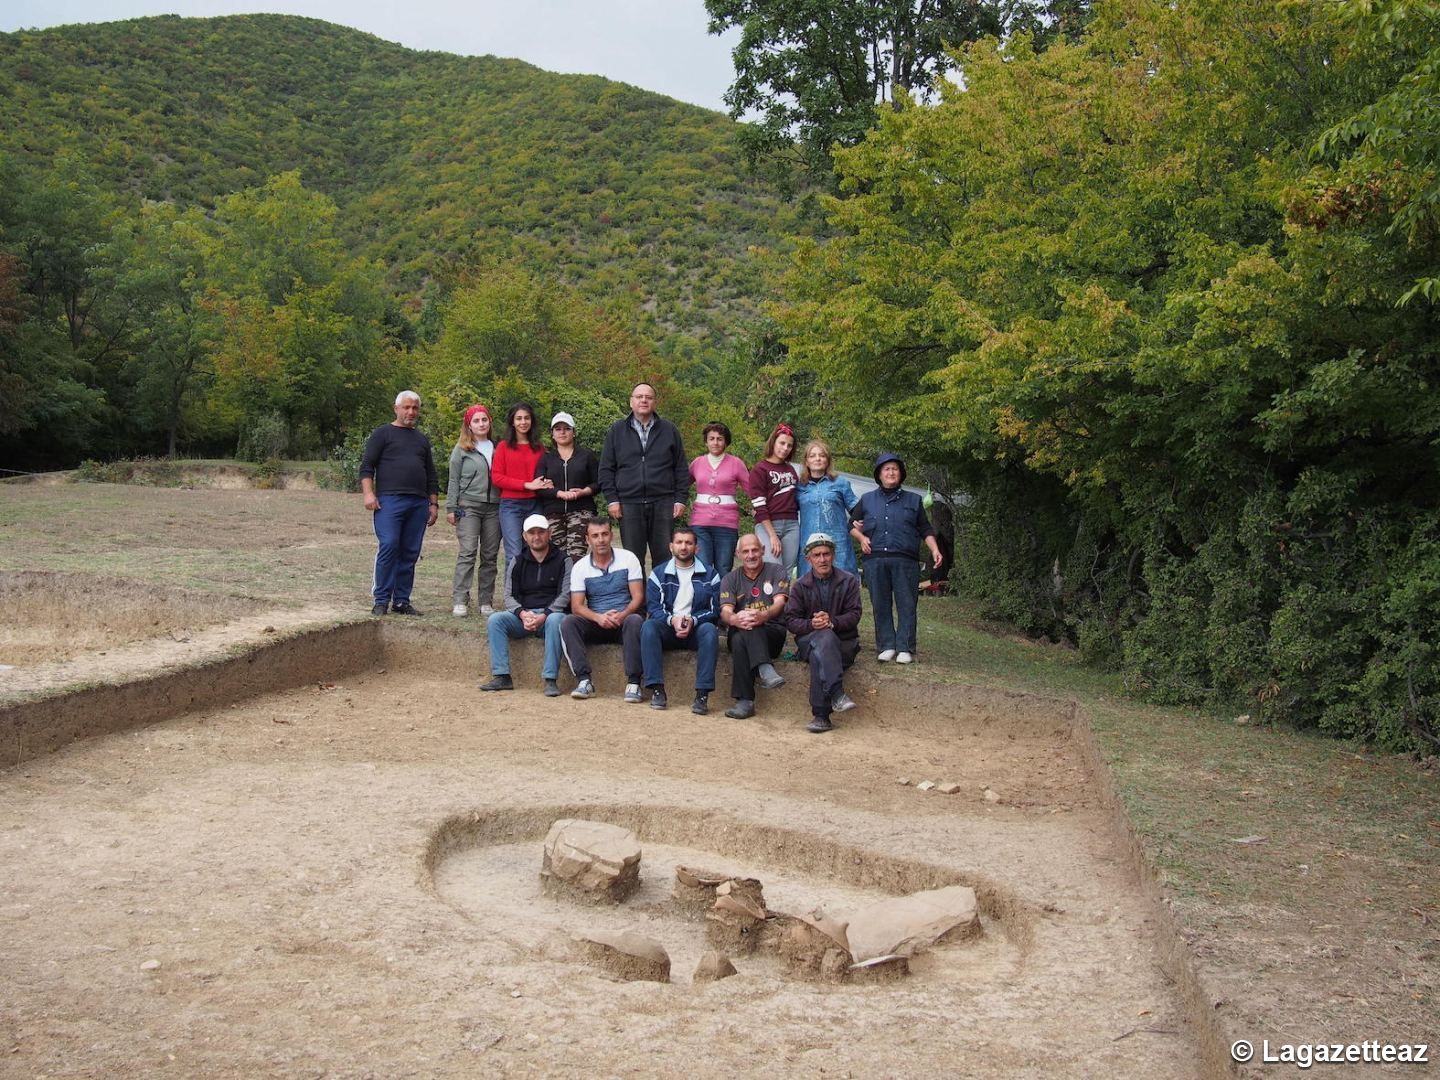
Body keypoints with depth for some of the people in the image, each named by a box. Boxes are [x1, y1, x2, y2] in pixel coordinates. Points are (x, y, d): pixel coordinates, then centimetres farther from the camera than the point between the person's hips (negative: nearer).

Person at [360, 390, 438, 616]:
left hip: (418, 503, 5)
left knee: (410, 553, 3)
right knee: (388, 548, -13)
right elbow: (366, 466, 0)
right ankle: (381, 600, -8)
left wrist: (434, 504, 18)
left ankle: (402, 601, 8)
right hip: (389, 500, -5)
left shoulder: (422, 440, 24)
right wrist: (368, 493, -12)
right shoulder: (383, 434, 8)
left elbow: (431, 476, 26)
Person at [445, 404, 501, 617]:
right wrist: (451, 508, -1)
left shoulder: (497, 448, 13)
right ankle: (460, 600, -12)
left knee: (490, 556, 4)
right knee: (468, 553, -12)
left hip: (493, 507, 4)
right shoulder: (462, 450, 5)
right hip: (468, 506, -3)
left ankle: (486, 601, 9)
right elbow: (454, 480, 4)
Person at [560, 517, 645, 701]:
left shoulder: (628, 558, 0)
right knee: (568, 622, -25)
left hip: (624, 619, -2)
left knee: (635, 621, -35)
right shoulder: (580, 567, 3)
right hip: (596, 623, 2)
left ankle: (633, 682, -34)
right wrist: (599, 617, -24)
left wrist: (622, 615, -24)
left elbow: (638, 597, -4)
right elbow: (576, 606, -3)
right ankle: (584, 680, -31)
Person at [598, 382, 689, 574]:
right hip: (629, 505, 0)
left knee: (664, 558, 1)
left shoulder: (669, 431, 10)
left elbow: (681, 469, 10)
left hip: (663, 503, 0)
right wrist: (612, 499, -2)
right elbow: (606, 469, 7)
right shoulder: (617, 430, 9)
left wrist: (680, 499, 2)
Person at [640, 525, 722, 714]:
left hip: (696, 628, -1)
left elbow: (714, 610, 0)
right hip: (667, 628, 1)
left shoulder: (709, 574, 8)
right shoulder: (659, 573, 10)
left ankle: (702, 694, -38)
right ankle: (657, 690, -34)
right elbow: (653, 608, 0)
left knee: (710, 630, -34)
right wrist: (672, 620, -20)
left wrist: (693, 620, -19)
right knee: (648, 626, -31)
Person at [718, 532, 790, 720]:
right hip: (739, 632, 2)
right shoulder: (730, 579, 15)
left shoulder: (776, 573, 10)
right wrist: (734, 619, -29)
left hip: (773, 632, -2)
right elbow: (725, 611, -2)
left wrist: (763, 616, -33)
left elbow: (779, 602, -9)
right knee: (738, 639, -35)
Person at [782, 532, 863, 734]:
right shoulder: (800, 585, 10)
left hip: (844, 643, 1)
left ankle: (820, 715, -40)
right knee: (824, 638, -38)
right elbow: (790, 620, 3)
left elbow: (854, 615, -1)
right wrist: (811, 624, -19)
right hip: (808, 640, -1)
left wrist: (832, 622, -21)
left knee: (818, 656, -34)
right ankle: (837, 693, -54)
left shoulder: (849, 581, 8)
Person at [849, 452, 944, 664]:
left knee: (906, 604, -4)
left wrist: (935, 550, 1)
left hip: (905, 561, -1)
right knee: (881, 605, 0)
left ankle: (905, 648, -1)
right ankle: (887, 646, 6)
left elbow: (925, 529, 15)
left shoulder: (913, 500, 17)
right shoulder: (867, 500, 18)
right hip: (875, 559, 1)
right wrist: (861, 537, 2)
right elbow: (853, 525, 23)